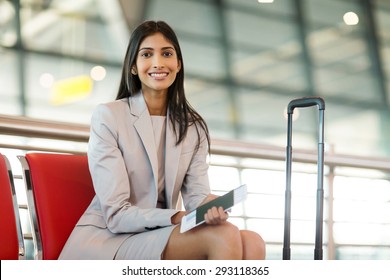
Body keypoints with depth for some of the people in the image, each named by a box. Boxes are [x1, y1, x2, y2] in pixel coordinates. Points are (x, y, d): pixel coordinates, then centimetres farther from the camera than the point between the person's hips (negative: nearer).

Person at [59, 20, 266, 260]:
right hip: (105, 239, -5)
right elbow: (117, 215, -11)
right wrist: (177, 218, -25)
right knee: (223, 236, -28)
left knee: (252, 244, -24)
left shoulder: (194, 127, 12)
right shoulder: (108, 116, -5)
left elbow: (196, 193, 0)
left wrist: (211, 206, -24)